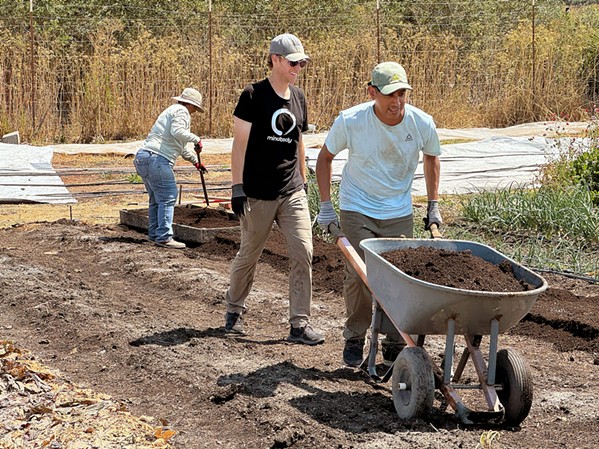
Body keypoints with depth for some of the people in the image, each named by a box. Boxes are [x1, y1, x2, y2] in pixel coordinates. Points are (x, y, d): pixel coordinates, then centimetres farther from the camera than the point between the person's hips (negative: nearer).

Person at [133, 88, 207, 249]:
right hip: (157, 158, -10)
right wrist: (196, 139, -8)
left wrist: (195, 160, 42)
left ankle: (154, 234, 20)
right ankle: (164, 237, -12)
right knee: (168, 198, -9)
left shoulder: (172, 110, 31)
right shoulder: (181, 111, 0)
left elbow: (179, 145, 40)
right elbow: (177, 131, -20)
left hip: (143, 158, 10)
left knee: (156, 199, 16)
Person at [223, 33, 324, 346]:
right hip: (258, 194, -5)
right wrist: (237, 187, -13)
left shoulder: (298, 97, 10)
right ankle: (234, 310, 31)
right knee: (249, 255, 9)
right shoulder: (253, 96, -8)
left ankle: (299, 325, -4)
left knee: (303, 253, -7)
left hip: (292, 193, 5)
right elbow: (240, 143, -9)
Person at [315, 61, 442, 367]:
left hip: (399, 213, 2)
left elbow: (432, 158, 9)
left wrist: (433, 206, 10)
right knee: (358, 276, -8)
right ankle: (354, 339, 12)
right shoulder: (349, 121, -19)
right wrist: (325, 206, -2)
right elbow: (325, 158, -1)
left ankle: (395, 347, 16)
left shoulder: (422, 124, -14)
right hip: (357, 211, -2)